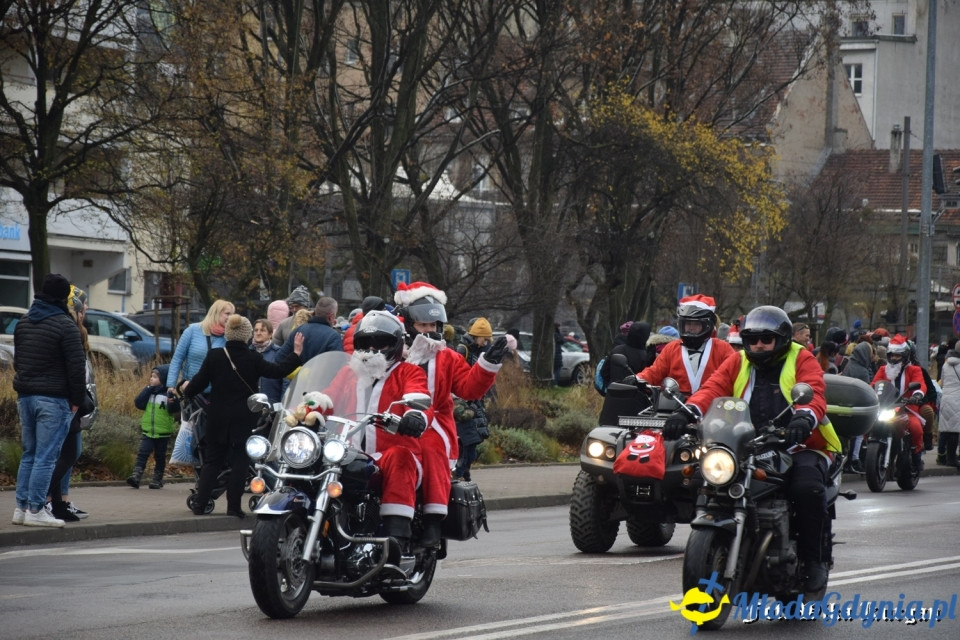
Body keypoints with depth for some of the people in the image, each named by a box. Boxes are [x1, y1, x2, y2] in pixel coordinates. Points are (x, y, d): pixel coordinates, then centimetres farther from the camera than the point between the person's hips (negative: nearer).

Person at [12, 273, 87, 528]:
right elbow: (76, 366, -13)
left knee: (29, 454, 14)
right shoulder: (65, 325, -11)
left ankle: (21, 507, 12)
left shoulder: (23, 322, 12)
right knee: (46, 456, -4)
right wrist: (76, 400, -6)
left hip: (25, 396, 7)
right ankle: (35, 510, -6)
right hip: (53, 399, -7)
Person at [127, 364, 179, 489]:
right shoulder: (149, 392, 6)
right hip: (147, 431, 3)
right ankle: (136, 475, -17)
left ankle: (157, 479, 18)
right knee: (143, 453, -9)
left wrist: (172, 402, -34)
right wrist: (148, 389, -9)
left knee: (160, 456, 9)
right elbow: (138, 403, -6)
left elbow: (175, 410, -13)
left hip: (163, 432, -3)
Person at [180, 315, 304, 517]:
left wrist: (186, 389, 22)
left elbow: (198, 383, 0)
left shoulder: (214, 356, -5)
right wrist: (295, 354, 5)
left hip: (218, 419, 2)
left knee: (212, 461, 10)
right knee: (239, 462, 5)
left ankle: (200, 504, 4)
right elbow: (276, 371, -7)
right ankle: (233, 506, 1)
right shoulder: (252, 358, -9)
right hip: (244, 420, -2)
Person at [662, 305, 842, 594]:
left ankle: (814, 559, -17)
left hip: (800, 448, -4)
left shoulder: (802, 360, 3)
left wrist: (804, 418, -40)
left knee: (807, 488, -34)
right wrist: (687, 412, -23)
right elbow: (713, 388, -1)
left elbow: (814, 393, -16)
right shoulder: (738, 363, 15)